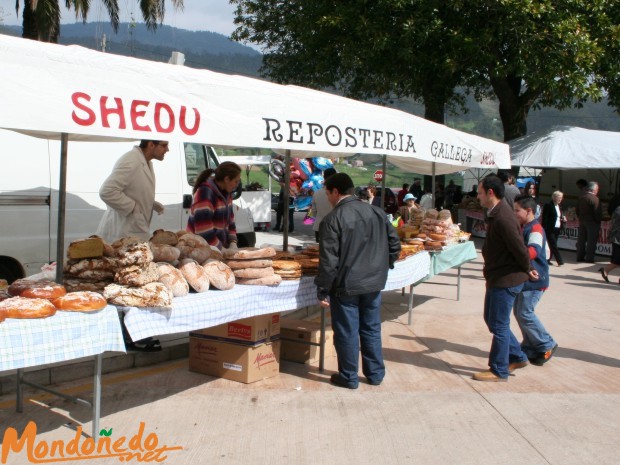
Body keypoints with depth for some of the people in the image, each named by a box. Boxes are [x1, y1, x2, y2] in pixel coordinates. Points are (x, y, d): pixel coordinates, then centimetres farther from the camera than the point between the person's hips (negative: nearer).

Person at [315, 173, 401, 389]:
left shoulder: (332, 219, -15)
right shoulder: (377, 212, 1)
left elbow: (329, 260, -17)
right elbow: (394, 243, 7)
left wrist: (323, 291, -9)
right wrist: (382, 266, 20)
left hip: (346, 286, -5)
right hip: (374, 283, 6)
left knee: (347, 333, 8)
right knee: (371, 330, 18)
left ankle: (349, 377, 19)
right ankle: (375, 374, 28)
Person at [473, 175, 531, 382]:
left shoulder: (503, 218, -24)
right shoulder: (495, 214, 10)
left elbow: (520, 249, -23)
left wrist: (526, 270, -7)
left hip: (507, 279, -10)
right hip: (497, 277, 10)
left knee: (499, 325, 1)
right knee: (492, 320, 19)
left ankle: (499, 371, 15)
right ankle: (517, 357, 31)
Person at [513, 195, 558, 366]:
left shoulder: (535, 229, -17)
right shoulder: (523, 228, 14)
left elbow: (534, 250, -36)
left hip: (534, 280, -10)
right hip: (523, 278, 10)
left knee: (524, 313, -10)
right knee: (519, 312, 11)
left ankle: (547, 345, 4)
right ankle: (530, 348, 20)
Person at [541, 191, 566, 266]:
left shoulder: (559, 206, 15)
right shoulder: (548, 205, -9)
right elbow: (544, 218, -12)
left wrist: (563, 219, 4)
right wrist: (544, 230, -16)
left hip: (557, 229, 8)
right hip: (550, 229, -8)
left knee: (552, 245, 9)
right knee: (554, 245, -8)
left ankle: (547, 259, 18)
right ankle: (560, 261, -8)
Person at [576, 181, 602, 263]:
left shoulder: (581, 197, 8)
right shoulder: (594, 199, -16)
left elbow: (577, 211, 14)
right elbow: (597, 212, -17)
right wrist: (599, 221, -6)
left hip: (582, 222, 7)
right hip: (592, 222, -7)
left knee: (581, 240, 11)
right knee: (591, 241, -1)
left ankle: (580, 256, 16)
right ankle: (589, 258, -1)